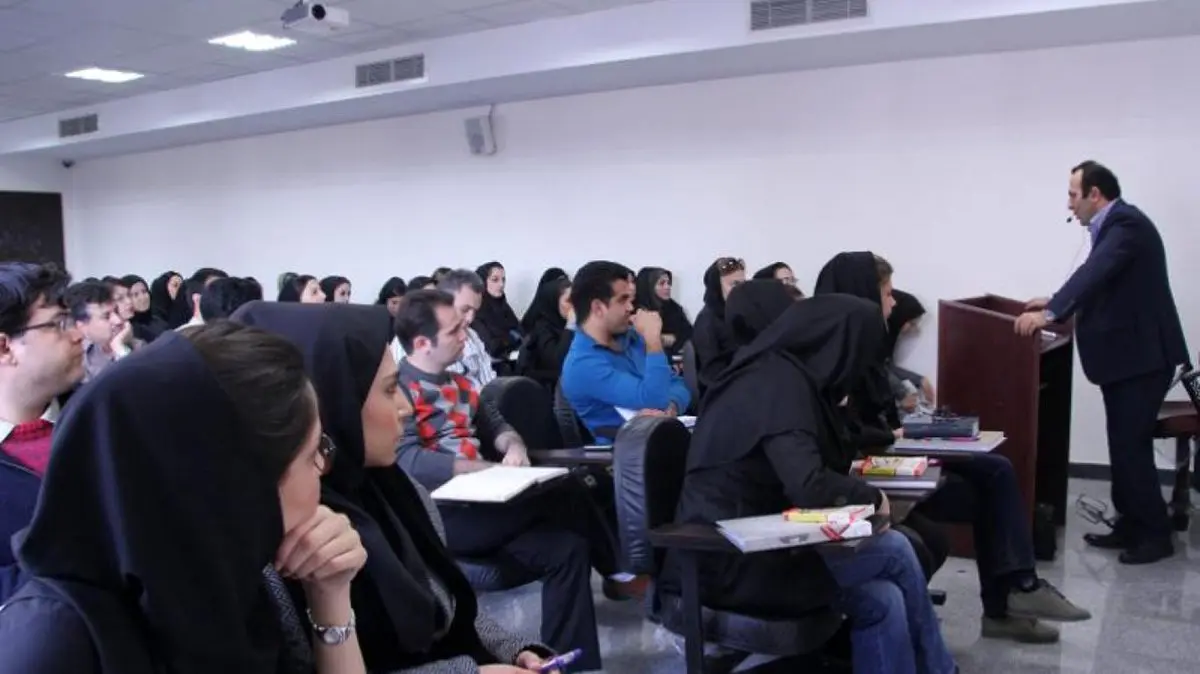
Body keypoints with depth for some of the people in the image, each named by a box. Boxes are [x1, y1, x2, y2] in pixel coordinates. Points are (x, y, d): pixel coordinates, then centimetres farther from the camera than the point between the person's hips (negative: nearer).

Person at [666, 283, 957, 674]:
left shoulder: (769, 371, 12)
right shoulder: (780, 382, -16)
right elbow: (807, 486, -23)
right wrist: (870, 496, -6)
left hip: (740, 547, 8)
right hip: (730, 562, -8)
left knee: (882, 602, -1)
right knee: (893, 550, -3)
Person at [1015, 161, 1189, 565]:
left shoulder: (1126, 224, -16)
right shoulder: (1114, 225, 14)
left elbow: (1095, 273, -32)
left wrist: (1050, 314, -40)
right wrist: (1056, 302, 21)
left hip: (1142, 356, -10)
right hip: (1126, 354, 10)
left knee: (1132, 446, -5)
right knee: (1123, 445, 14)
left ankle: (1156, 535, 6)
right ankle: (1130, 526, 23)